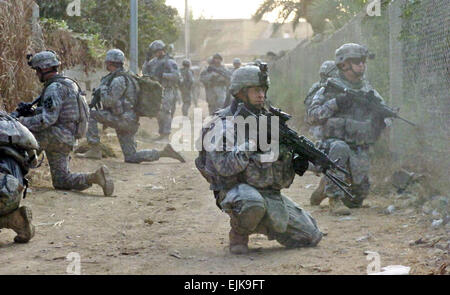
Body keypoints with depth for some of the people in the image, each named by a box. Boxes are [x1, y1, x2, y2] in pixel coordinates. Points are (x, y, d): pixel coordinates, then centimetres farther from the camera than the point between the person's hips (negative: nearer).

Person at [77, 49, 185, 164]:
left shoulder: (118, 80, -13)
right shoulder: (125, 77, 20)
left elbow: (109, 102, -19)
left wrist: (102, 87, -4)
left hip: (123, 119, -9)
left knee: (90, 114, -6)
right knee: (131, 158, 9)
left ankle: (95, 150, -8)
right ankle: (164, 152, 4)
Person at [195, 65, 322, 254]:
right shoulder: (223, 124, -9)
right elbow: (224, 167, -21)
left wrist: (295, 164, -5)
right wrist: (252, 141, -24)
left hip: (271, 193, 6)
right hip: (237, 190, -6)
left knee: (311, 237, 2)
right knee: (253, 203, -42)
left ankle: (263, 224, 23)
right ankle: (239, 235, -10)